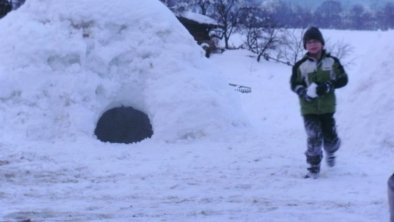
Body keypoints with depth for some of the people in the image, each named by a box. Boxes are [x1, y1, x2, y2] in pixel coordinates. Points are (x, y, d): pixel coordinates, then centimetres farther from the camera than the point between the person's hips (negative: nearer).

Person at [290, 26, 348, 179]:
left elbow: (343, 79, 1)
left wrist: (328, 86, -15)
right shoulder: (300, 65, -4)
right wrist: (305, 93, -16)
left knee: (330, 137, 6)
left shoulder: (332, 62, -1)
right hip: (309, 108, -1)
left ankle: (330, 152, 43)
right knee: (314, 139, -11)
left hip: (327, 107, 1)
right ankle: (313, 167, 7)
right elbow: (294, 84, 4)